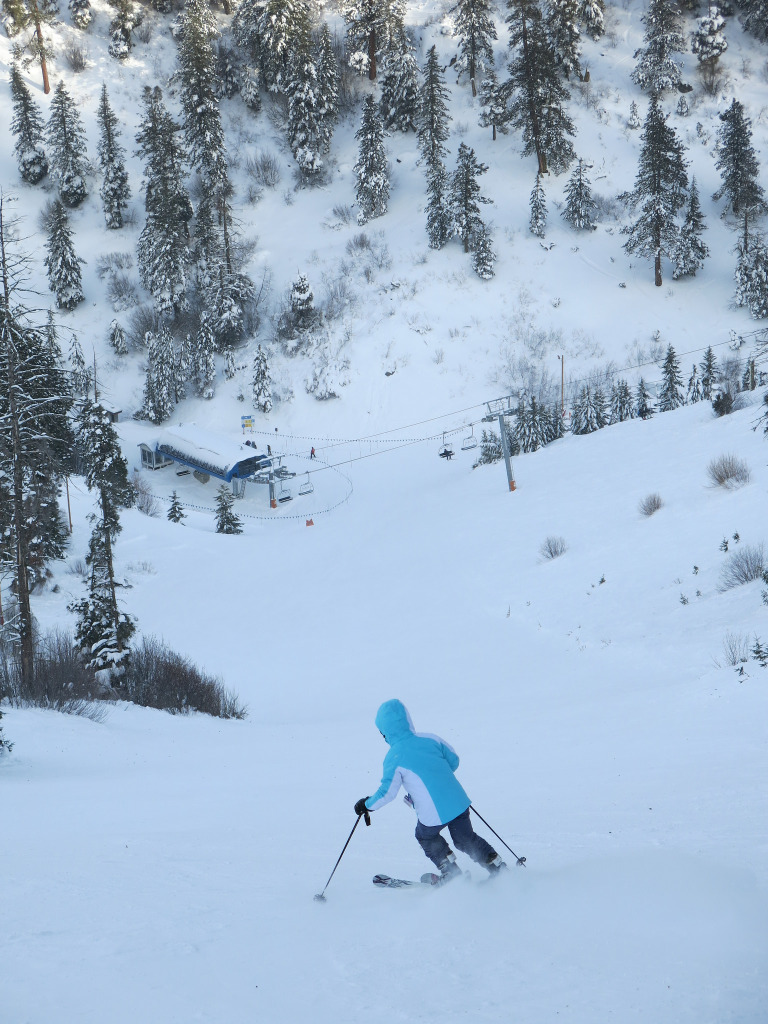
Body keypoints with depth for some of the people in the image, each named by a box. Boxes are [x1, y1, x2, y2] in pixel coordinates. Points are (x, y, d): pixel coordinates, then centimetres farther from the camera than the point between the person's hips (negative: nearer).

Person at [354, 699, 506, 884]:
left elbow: (387, 792, -10)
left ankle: (452, 874, 24)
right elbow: (454, 761, 15)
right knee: (466, 839, 25)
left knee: (425, 836, 27)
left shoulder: (394, 758, -11)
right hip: (458, 803, 4)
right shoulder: (429, 739, 4)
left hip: (434, 815, -4)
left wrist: (367, 805, 7)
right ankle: (499, 868, 22)